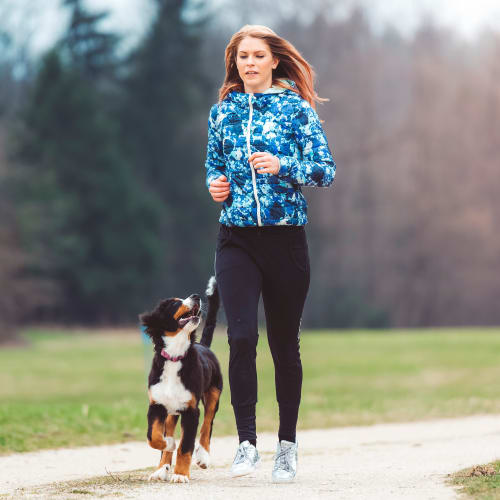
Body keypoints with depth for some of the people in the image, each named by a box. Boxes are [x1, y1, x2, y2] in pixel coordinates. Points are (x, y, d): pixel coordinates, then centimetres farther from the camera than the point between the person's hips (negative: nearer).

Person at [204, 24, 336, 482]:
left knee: (285, 343, 5)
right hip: (236, 240, 2)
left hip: (286, 237, -2)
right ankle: (247, 442, -8)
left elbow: (326, 170, -4)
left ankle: (287, 445, 17)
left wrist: (282, 166, -19)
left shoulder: (297, 108, 0)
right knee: (241, 336, -13)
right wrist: (214, 184, 0)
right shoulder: (223, 112, 10)